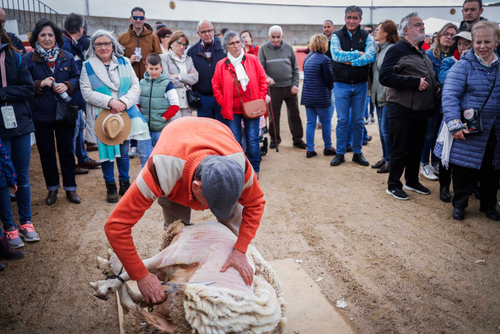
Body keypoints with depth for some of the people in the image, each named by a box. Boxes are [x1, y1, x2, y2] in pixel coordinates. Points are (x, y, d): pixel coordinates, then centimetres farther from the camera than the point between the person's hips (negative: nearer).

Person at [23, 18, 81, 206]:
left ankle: (70, 188, 20)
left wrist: (67, 85, -14)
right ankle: (52, 188, 25)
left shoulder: (67, 57, 4)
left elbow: (77, 78, 6)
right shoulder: (28, 59, -2)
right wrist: (39, 85, -20)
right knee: (46, 152, 10)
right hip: (41, 114, 0)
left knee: (67, 151, 7)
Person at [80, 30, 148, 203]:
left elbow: (135, 86, 1)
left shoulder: (124, 62, 6)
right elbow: (87, 92, -9)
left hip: (126, 114, 2)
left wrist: (124, 102, -15)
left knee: (124, 150, 10)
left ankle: (125, 183, 27)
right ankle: (110, 186, 19)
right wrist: (110, 102, -19)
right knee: (107, 151, 3)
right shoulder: (88, 66, 0)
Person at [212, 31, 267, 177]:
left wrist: (261, 99, -1)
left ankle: (254, 169, 17)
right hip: (232, 109, 0)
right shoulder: (221, 65, 1)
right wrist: (223, 103, -2)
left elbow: (263, 80, 6)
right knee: (235, 140, 4)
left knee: (252, 139, 3)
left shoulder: (253, 60, 2)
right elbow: (216, 86, 6)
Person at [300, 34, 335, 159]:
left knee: (310, 123, 9)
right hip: (321, 97, -6)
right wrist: (330, 88, 11)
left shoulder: (307, 58, 9)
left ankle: (310, 149, 10)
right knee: (326, 122, 8)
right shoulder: (325, 60, -13)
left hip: (307, 96, 6)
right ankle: (328, 148, 19)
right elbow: (329, 79, -9)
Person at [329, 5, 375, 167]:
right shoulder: (337, 36, 2)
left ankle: (357, 153, 19)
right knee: (342, 120, 3)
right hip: (341, 84, -1)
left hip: (361, 84, 1)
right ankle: (340, 153, 14)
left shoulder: (366, 36, 4)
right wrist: (358, 53, -13)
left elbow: (370, 56, -13)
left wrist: (349, 61, -19)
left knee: (358, 121, 8)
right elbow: (336, 55, -16)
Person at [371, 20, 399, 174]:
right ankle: (385, 157, 25)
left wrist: (387, 93, -19)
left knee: (386, 129, -5)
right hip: (379, 96, 9)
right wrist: (374, 91, 14)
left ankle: (390, 160, 7)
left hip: (388, 97, -9)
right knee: (382, 129, 14)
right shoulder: (379, 50, 14)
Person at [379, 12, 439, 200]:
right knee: (399, 150, 1)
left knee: (416, 149, 16)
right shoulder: (398, 50, -11)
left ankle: (412, 181, 31)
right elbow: (385, 77, -23)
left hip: (421, 110, 8)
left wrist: (434, 86, 8)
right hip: (402, 111, -8)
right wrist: (415, 82, -23)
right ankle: (393, 185, 14)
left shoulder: (421, 52, 17)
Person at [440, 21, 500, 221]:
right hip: (469, 129, -4)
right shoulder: (463, 65, -8)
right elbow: (450, 95, -16)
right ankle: (459, 204, 22)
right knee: (464, 169, 3)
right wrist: (455, 124, -24)